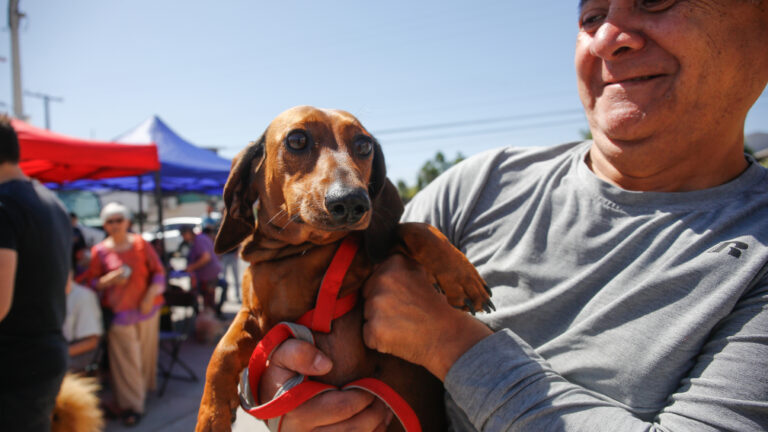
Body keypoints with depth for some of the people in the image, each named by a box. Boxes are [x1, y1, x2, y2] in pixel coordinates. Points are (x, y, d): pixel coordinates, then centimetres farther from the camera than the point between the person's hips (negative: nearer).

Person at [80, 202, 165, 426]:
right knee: (125, 358, -1)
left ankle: (144, 388, 30)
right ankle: (131, 404, 9)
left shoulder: (140, 244, 2)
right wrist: (109, 280, -16)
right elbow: (91, 282, 5)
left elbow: (158, 271, 4)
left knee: (146, 352, 9)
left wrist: (150, 296, -8)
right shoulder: (99, 250, 1)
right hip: (118, 311, -1)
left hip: (146, 307, 1)